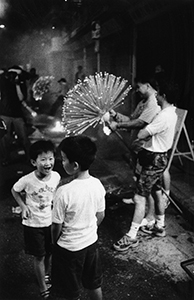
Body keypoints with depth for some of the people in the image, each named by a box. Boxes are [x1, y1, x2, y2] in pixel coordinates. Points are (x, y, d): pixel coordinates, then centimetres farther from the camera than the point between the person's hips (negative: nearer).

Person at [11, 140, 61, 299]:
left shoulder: (56, 176, -15)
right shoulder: (27, 180, -24)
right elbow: (15, 191, -2)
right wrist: (23, 206, -12)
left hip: (51, 221, 3)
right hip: (33, 224, -3)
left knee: (50, 253, 20)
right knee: (39, 257, 10)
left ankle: (46, 275, 49)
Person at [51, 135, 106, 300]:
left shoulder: (64, 192, -30)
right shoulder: (98, 184, -12)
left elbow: (57, 226, -18)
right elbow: (101, 216, 1)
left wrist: (54, 242, 3)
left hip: (69, 248, -5)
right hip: (91, 242, 5)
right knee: (94, 284, 26)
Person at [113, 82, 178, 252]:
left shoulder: (163, 116, -25)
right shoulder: (171, 112, 7)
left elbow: (140, 135, -25)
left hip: (154, 159, -10)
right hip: (160, 157, 10)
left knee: (140, 198, -5)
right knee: (157, 193, 22)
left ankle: (131, 237, 3)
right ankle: (160, 227, 38)